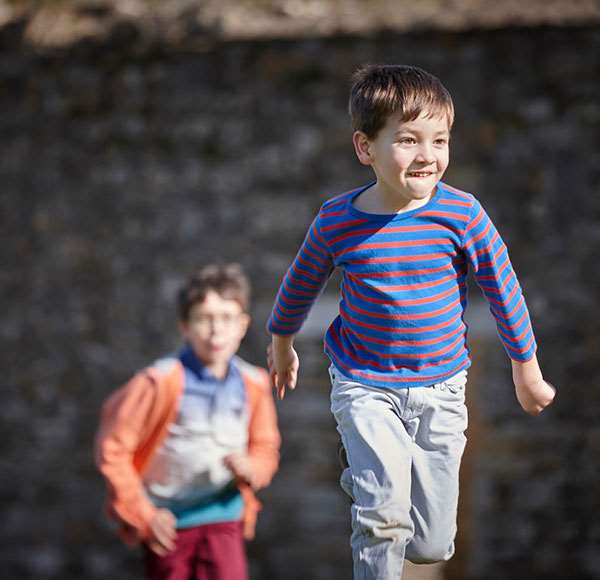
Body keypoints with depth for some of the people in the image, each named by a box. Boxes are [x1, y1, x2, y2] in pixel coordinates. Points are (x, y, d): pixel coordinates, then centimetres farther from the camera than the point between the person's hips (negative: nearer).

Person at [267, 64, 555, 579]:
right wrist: (281, 345, 25)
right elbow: (301, 283, 9)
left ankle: (364, 477, 39)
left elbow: (503, 287, 1)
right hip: (365, 386, -1)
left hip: (440, 390, 2)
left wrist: (526, 368, 10)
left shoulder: (461, 213, -12)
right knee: (385, 515, -23)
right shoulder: (337, 221, -11)